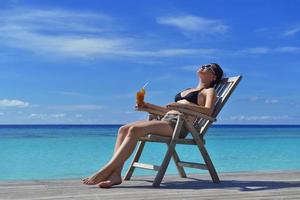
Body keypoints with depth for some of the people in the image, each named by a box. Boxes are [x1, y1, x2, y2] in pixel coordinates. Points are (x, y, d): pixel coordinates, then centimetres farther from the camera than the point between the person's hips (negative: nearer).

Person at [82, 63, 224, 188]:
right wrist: (149, 106, 23)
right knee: (124, 129, -15)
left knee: (135, 129, -29)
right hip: (166, 120, 8)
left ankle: (106, 171, -31)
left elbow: (208, 111, -10)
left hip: (179, 125, -8)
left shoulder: (209, 91, 12)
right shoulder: (188, 90, 36)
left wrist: (183, 105, -22)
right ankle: (115, 174, -28)